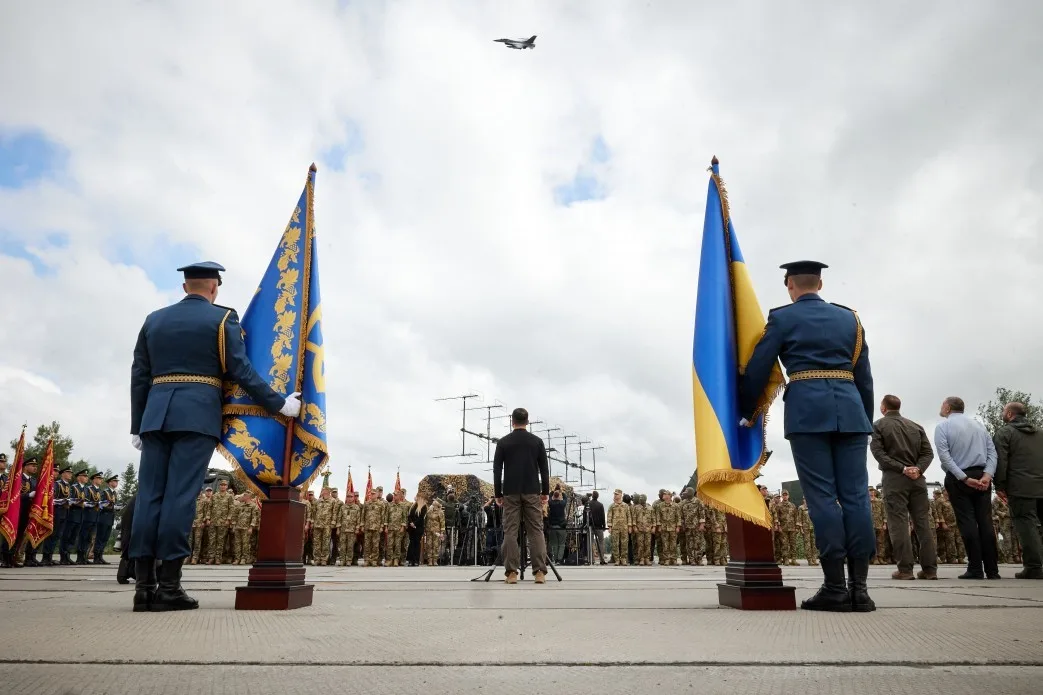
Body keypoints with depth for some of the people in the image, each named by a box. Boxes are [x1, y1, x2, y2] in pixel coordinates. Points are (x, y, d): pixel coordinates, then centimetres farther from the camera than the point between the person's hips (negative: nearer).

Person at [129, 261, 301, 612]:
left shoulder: (154, 319, 16)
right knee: (180, 495, -7)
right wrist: (279, 404, 0)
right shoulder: (222, 318, 2)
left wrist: (137, 426, 18)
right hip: (198, 416, -4)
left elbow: (139, 377, 14)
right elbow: (241, 371, -6)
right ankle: (168, 586, -7)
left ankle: (143, 585, 1)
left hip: (156, 416, 5)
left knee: (149, 494, 3)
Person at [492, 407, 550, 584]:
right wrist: (545, 492, 10)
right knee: (536, 532, 2)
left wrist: (498, 494, 7)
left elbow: (497, 470, 1)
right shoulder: (537, 441, 4)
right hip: (532, 492, 1)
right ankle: (540, 572, -3)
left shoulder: (503, 442, 2)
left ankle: (512, 572, -3)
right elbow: (544, 469, 3)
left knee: (510, 533, 1)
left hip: (511, 493, 0)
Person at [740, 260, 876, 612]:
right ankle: (859, 587, 1)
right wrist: (866, 421, 23)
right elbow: (865, 376, 17)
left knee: (822, 497, -4)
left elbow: (758, 369, 2)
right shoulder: (849, 318, 19)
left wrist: (746, 412, 14)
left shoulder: (782, 317, 7)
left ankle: (835, 587, -4)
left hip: (807, 410, -3)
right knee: (855, 494, 2)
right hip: (850, 409, 4)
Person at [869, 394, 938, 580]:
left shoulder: (879, 425, 3)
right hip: (917, 478, 4)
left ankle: (905, 569, -7)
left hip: (893, 479, -4)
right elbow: (928, 452, 6)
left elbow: (878, 452, -10)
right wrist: (918, 468, -6)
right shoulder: (916, 426, 15)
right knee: (923, 523, 6)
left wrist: (902, 468, -12)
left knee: (898, 524, -4)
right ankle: (930, 568, 6)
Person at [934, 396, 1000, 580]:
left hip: (958, 478, -4)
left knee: (967, 522, -3)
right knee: (985, 521, 4)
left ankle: (975, 569, -6)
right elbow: (992, 451, 3)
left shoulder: (943, 426, 0)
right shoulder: (978, 424, 14)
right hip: (982, 476, 4)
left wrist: (964, 478, -14)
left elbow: (944, 456, -12)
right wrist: (987, 475, -6)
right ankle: (992, 570, 3)